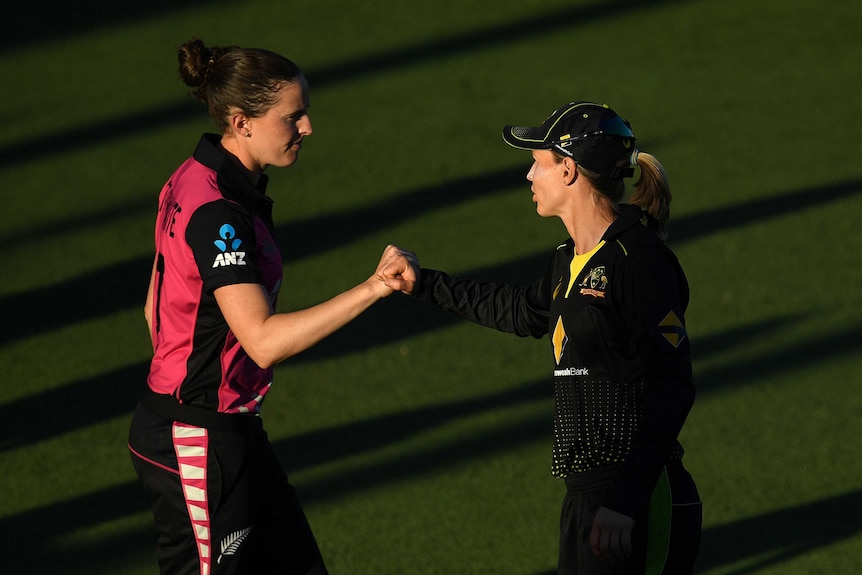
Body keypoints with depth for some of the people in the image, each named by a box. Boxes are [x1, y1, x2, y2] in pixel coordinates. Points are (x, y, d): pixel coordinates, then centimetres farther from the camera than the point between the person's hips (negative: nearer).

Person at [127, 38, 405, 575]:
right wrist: (372, 289, -34)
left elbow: (154, 308, 16)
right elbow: (265, 340, -32)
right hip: (198, 444, -10)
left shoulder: (195, 181, 7)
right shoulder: (218, 213, -24)